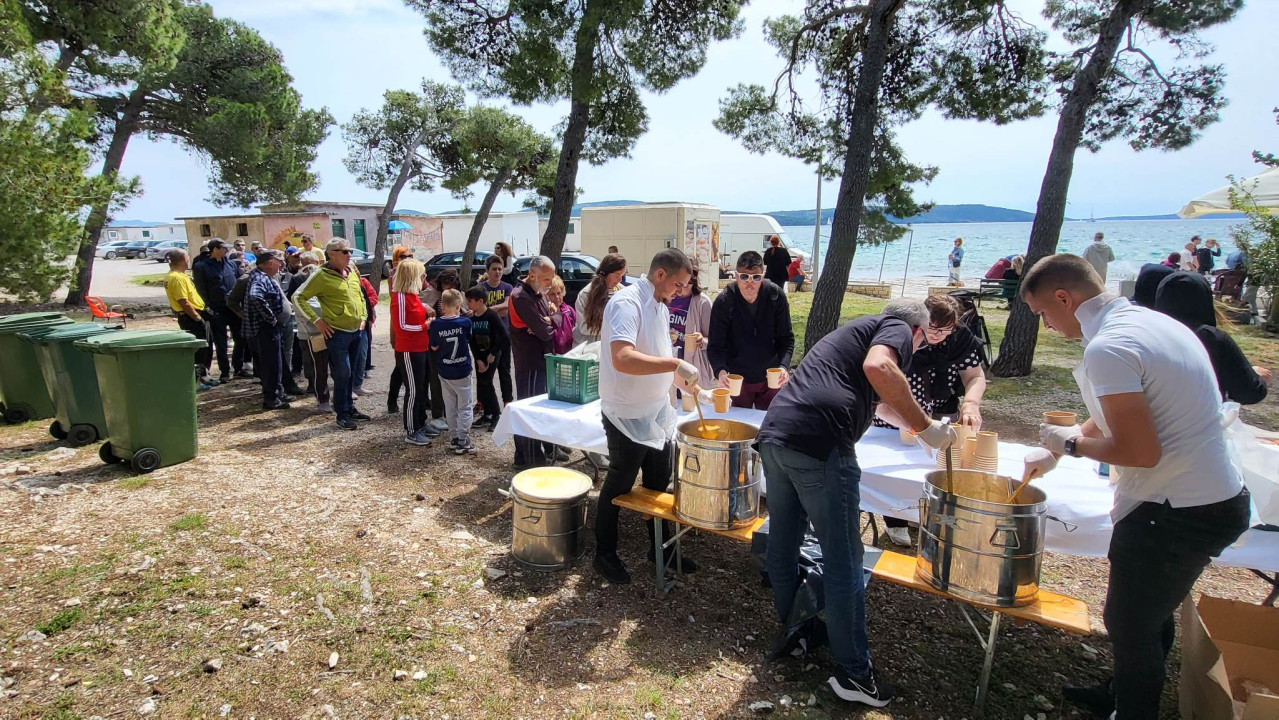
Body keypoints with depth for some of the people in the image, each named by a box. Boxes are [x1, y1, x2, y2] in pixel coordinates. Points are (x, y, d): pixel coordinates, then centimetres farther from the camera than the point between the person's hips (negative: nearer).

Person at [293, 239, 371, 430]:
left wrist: (363, 316, 11)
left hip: (357, 331, 6)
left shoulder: (352, 272, 10)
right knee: (342, 374, -1)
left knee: (354, 373, 14)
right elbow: (299, 298, -9)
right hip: (337, 333, -6)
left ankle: (350, 408, 27)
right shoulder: (322, 276, -10)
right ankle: (342, 414, 11)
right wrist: (316, 320, -12)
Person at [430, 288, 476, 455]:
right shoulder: (465, 322, -12)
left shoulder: (436, 324, -10)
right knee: (465, 407, 6)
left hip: (445, 372, 2)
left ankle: (455, 437, 22)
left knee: (450, 407, 15)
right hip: (462, 371, -2)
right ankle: (463, 441, 5)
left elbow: (434, 347, 0)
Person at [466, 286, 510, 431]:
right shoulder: (472, 318, 0)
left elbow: (505, 336, -21)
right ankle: (487, 414, 19)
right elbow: (472, 340, 2)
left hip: (492, 354, -6)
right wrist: (478, 359, -7)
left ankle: (497, 415, 0)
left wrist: (493, 354, -17)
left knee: (486, 382, -11)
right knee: (480, 384, 7)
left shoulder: (492, 316, -18)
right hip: (479, 355, 6)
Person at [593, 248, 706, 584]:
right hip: (627, 417, -9)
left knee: (659, 483, 18)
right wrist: (675, 363, -35)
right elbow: (623, 359, -35)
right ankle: (604, 554, 27)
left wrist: (688, 385, 11)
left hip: (657, 413, 9)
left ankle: (660, 549, 36)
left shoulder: (660, 307, 10)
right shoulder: (627, 304, -21)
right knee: (618, 487, 7)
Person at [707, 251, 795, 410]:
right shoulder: (723, 302, -16)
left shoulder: (776, 297, -11)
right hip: (736, 379, -1)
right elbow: (716, 346, -15)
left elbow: (786, 339, -5)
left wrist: (784, 366, -22)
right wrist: (720, 371, -34)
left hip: (770, 378, 1)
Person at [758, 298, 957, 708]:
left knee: (782, 545, 20)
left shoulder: (855, 330, 33)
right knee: (843, 563, 3)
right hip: (818, 443, -8)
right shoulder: (899, 329, 9)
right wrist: (926, 426, -8)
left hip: (774, 433, 9)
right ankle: (854, 673, 14)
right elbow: (878, 367, -16)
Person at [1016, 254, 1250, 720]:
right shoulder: (1152, 321, 8)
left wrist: (1070, 443, -10)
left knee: (1130, 625, 8)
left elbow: (1141, 451, -26)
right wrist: (1055, 451, 21)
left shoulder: (1108, 349, -23)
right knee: (1151, 615, 25)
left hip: (1175, 514, -10)